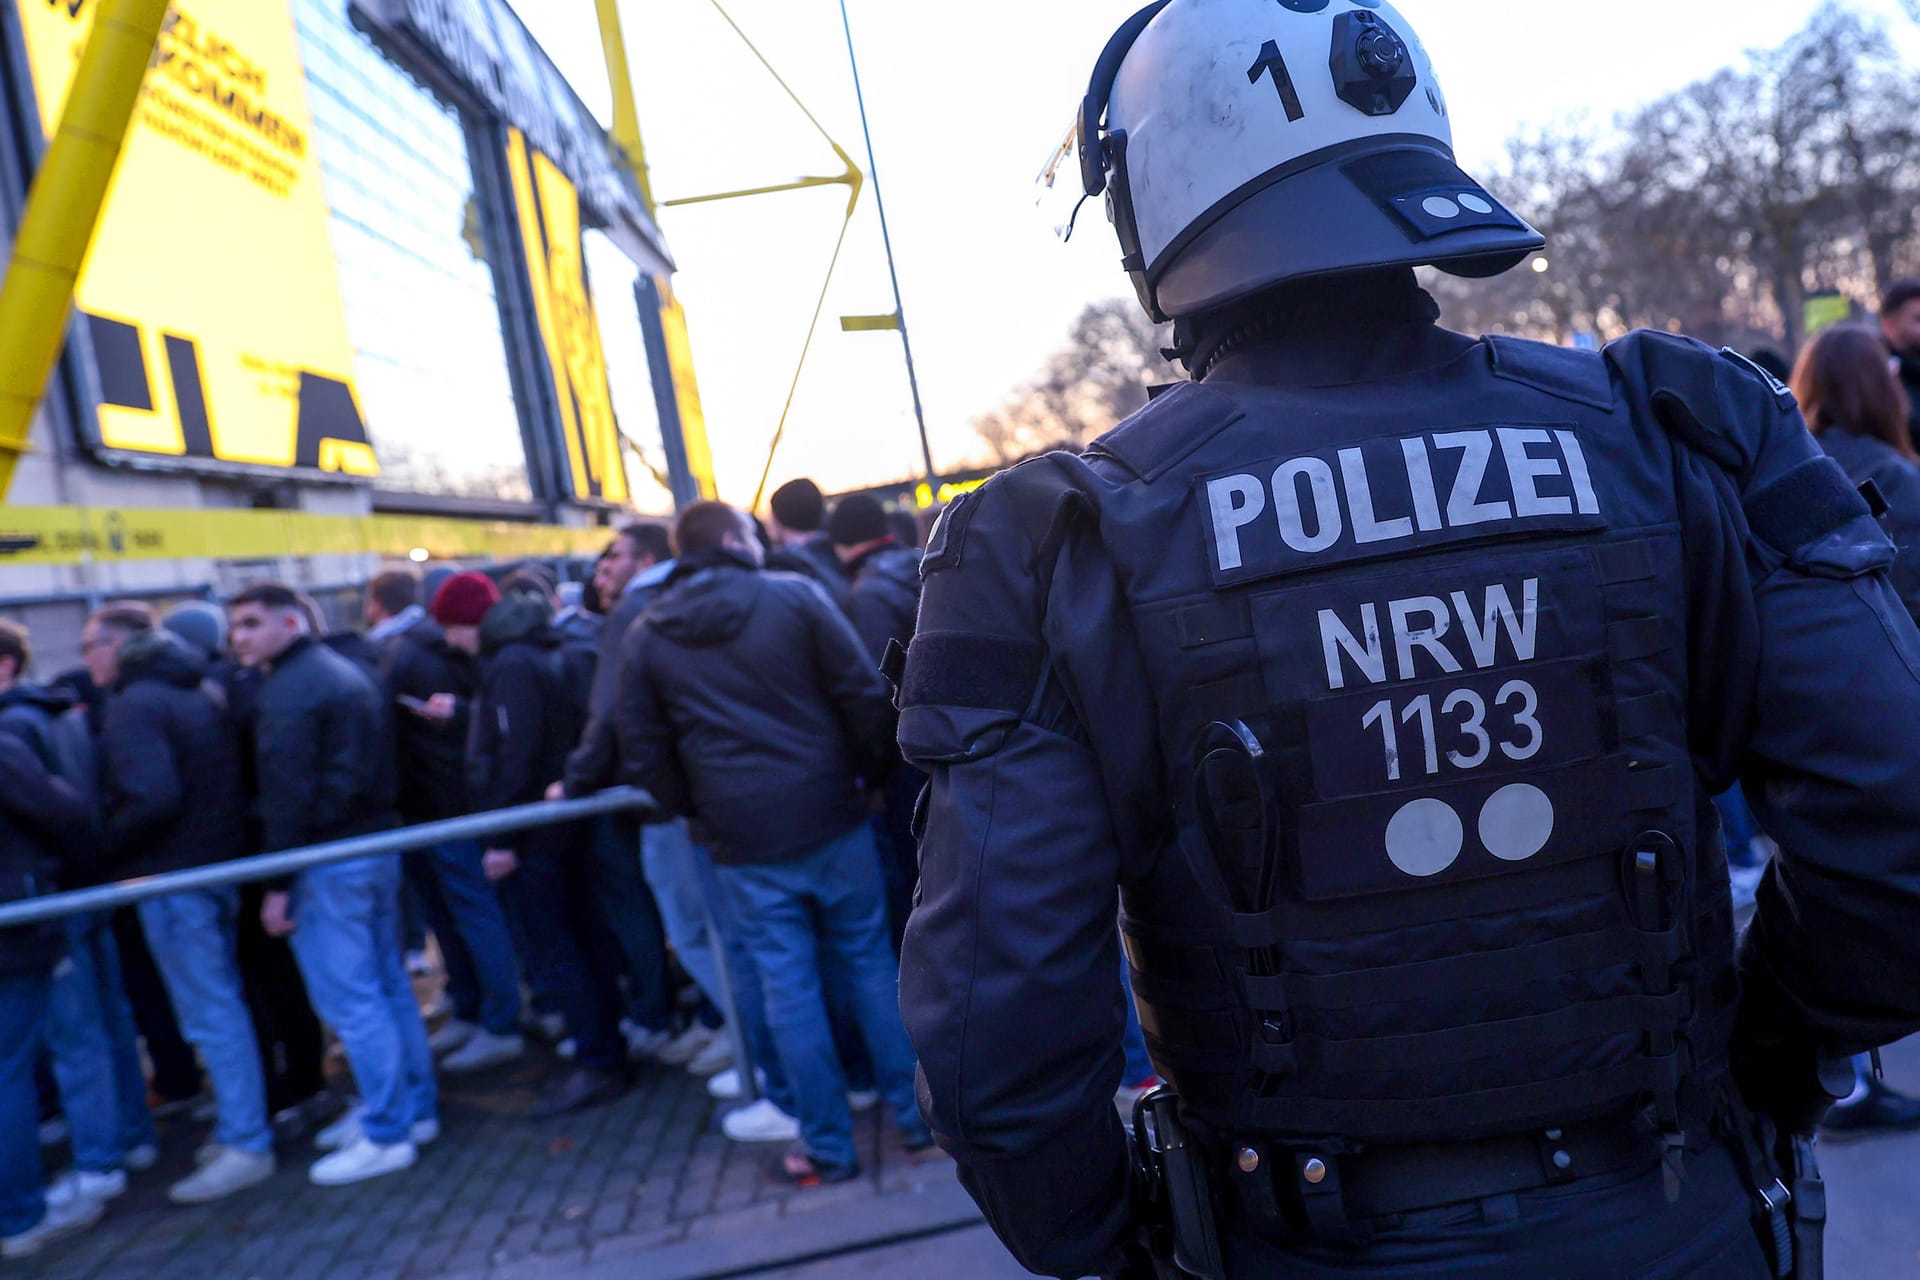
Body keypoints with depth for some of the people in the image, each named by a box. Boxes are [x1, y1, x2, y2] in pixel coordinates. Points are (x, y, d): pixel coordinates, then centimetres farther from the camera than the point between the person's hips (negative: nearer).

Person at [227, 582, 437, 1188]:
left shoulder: (285, 693, -12)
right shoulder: (348, 672, 16)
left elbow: (285, 793, -18)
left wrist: (276, 883, -15)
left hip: (327, 860, -9)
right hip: (379, 844, 9)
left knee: (348, 999, -4)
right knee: (388, 984, 15)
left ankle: (387, 1134, 1)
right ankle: (414, 1107, 23)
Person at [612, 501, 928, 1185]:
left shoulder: (644, 638, 3)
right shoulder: (796, 596, -4)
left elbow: (643, 756, 4)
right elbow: (864, 695, -8)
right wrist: (860, 770, 7)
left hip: (741, 843, 1)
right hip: (831, 819, 0)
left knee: (788, 987, 8)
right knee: (869, 964, 13)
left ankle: (827, 1145, 17)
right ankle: (914, 1112, 23)